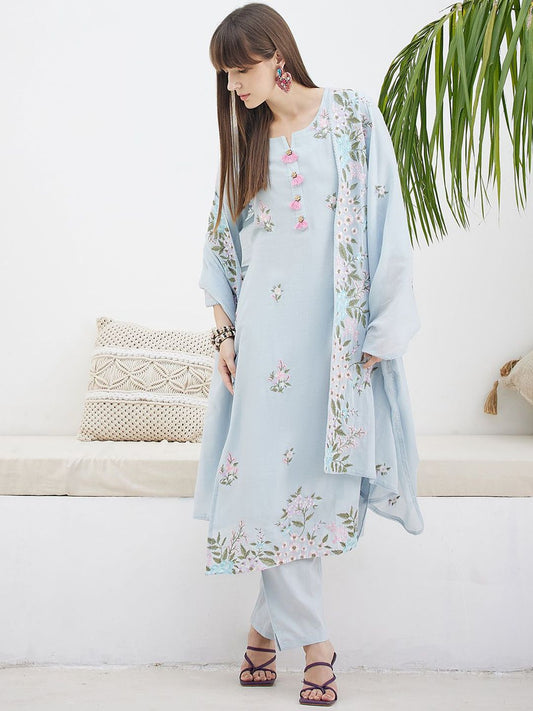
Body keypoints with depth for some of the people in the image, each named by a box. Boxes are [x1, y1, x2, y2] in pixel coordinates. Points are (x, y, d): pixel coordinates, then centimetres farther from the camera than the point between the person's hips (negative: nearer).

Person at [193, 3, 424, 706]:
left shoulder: (355, 119, 2)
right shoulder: (246, 138, 13)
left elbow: (385, 226, -2)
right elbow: (225, 240, 13)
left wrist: (378, 332, -7)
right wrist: (224, 333, 4)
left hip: (336, 329, -2)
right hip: (264, 328, 3)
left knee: (307, 474, 0)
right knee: (270, 472, -3)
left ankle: (267, 627, 17)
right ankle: (314, 642, 8)